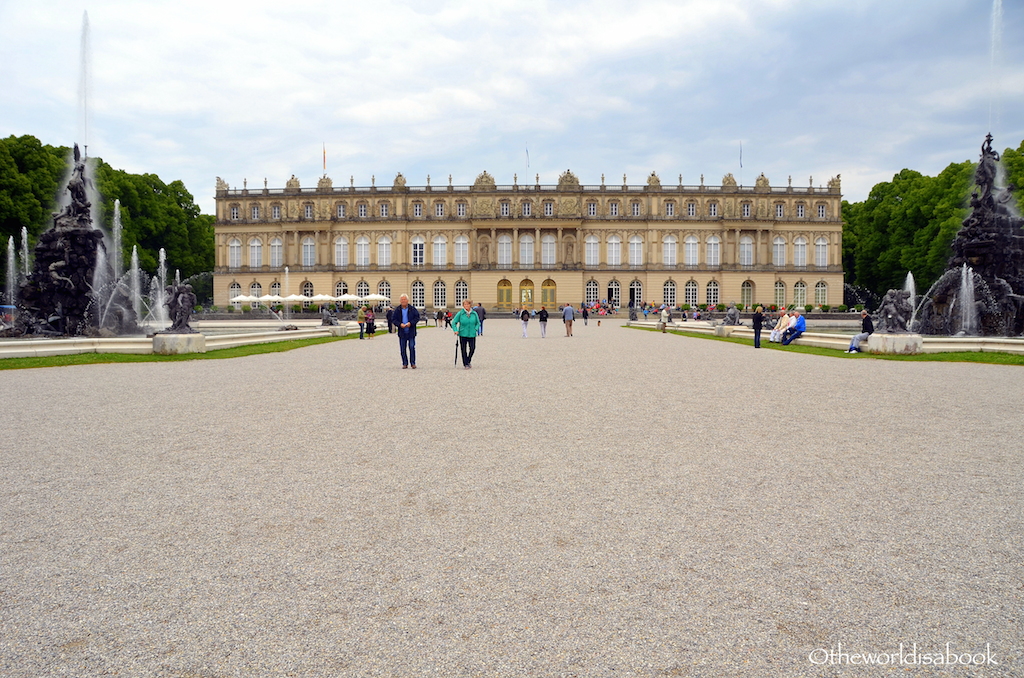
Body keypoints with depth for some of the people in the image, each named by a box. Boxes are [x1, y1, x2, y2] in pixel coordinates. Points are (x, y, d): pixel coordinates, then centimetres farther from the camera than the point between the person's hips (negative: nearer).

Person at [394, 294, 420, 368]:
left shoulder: (412, 309, 1)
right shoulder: (397, 310, 5)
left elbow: (417, 317, 1)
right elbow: (394, 320, 5)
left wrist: (411, 323, -14)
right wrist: (400, 324, -14)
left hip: (411, 332, -2)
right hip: (402, 332, 2)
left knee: (412, 347, -3)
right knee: (402, 349, 5)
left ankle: (413, 363, 7)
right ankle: (405, 363, 14)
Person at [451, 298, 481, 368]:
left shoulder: (474, 314, 4)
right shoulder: (460, 313, -3)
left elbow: (478, 323, 15)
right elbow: (454, 322, 2)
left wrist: (475, 329, -1)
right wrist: (456, 330, -10)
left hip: (472, 334, 1)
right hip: (463, 334, -1)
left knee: (472, 348, -3)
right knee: (463, 350, 2)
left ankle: (468, 361, 22)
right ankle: (465, 364, 14)